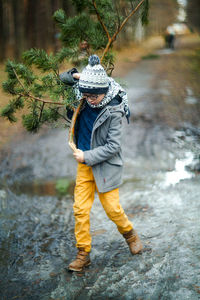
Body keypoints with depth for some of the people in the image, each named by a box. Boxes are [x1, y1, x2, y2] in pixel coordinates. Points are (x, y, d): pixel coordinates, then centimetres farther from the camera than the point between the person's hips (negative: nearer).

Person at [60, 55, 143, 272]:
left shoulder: (113, 111, -19)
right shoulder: (83, 100, -2)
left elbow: (113, 146, -17)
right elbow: (63, 79, 16)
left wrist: (87, 156, -17)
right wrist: (74, 75, -6)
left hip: (106, 165, -5)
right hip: (84, 165, 5)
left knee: (112, 208, 0)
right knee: (80, 209, 1)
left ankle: (130, 234, 31)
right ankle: (83, 254, 11)